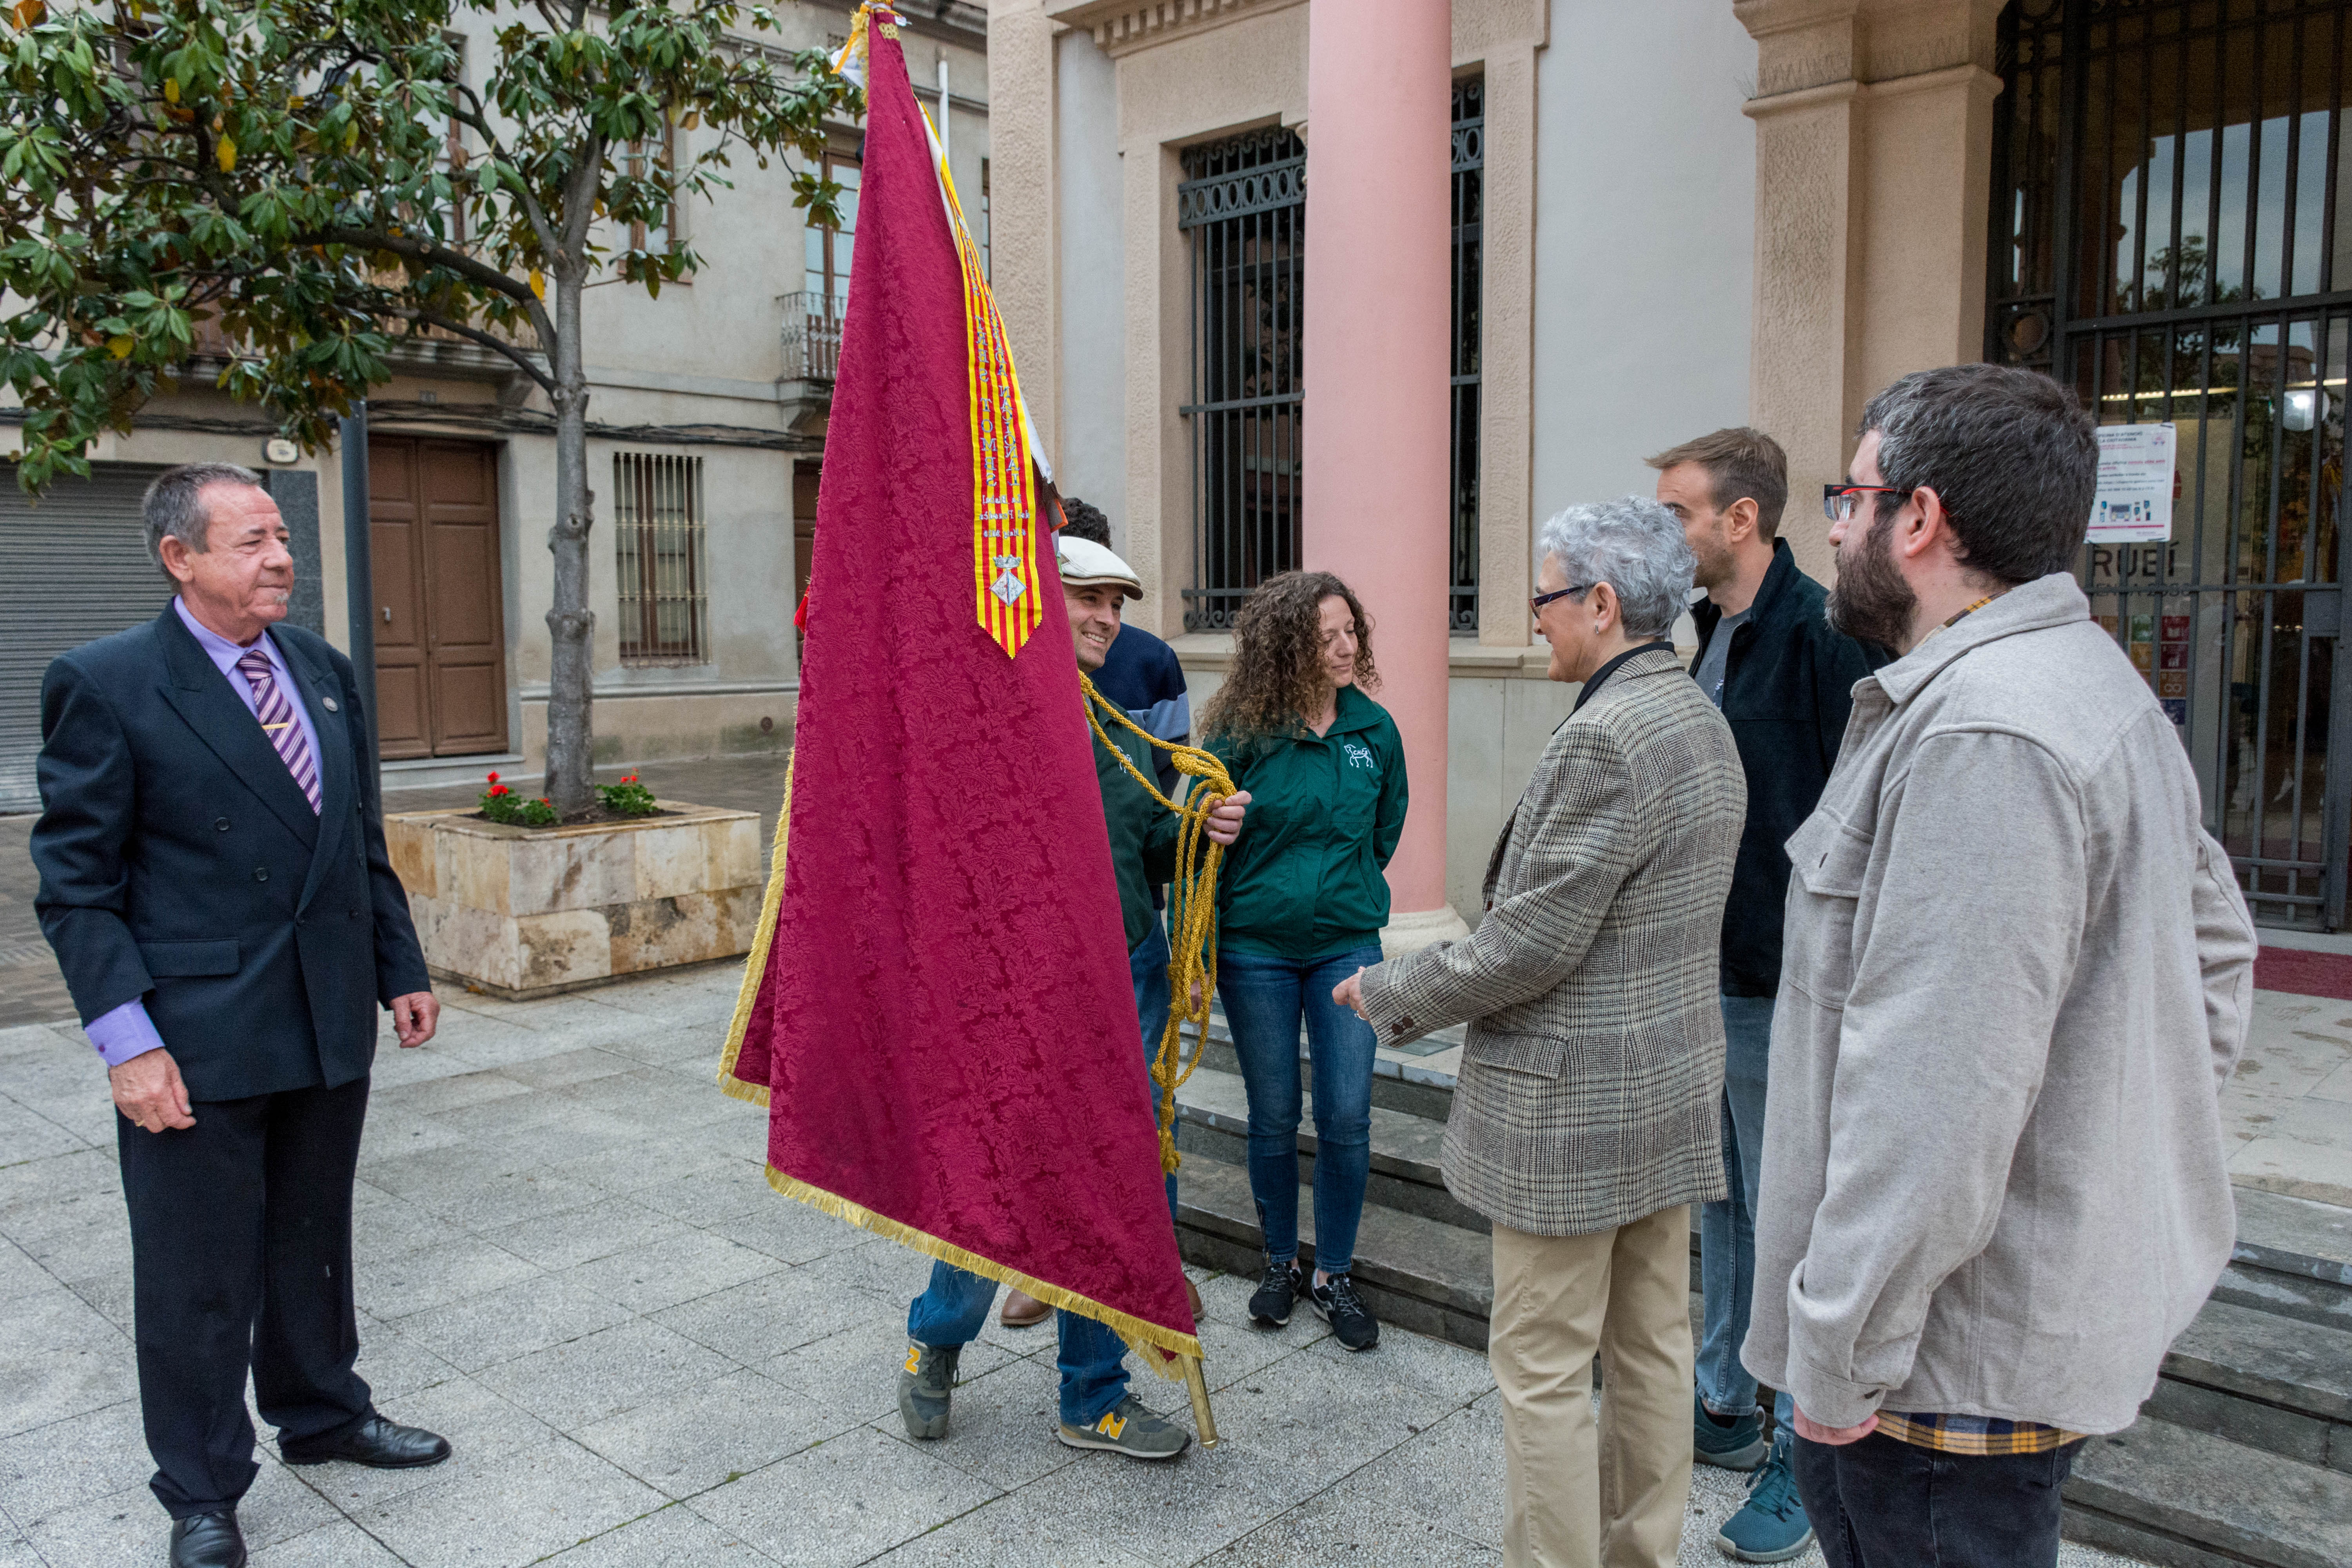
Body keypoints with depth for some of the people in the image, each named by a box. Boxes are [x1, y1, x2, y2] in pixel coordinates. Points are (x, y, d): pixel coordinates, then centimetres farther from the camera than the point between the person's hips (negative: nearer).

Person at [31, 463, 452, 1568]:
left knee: (314, 1242, 20)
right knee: (197, 1276, 8)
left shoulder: (323, 671, 9)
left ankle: (320, 1413, 41)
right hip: (197, 1041, -5)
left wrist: (401, 971, 13)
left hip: (330, 1025, 5)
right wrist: (125, 1040, -16)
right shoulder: (105, 684, -9)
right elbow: (76, 884, -10)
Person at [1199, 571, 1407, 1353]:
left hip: (1348, 945, 2)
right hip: (1255, 950, -2)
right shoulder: (1239, 732, -9)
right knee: (1273, 1118, 8)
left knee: (1347, 1117, 0)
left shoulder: (1373, 728, 0)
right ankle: (1281, 1263, 29)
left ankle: (1334, 1274, 19)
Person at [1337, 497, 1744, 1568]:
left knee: (1542, 1369, 3)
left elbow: (1532, 945, -22)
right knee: (1651, 1349, 18)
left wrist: (1391, 994, -8)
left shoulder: (1605, 737, -22)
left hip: (1572, 1106, -10)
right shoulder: (1702, 721, 9)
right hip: (1670, 1088, 10)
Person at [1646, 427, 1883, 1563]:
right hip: (1705, 973, 9)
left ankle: (1804, 1453, 21)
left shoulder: (1824, 639, -18)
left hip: (1783, 991, -9)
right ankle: (1723, 1407, 35)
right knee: (1721, 1203, 19)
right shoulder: (1712, 636, 10)